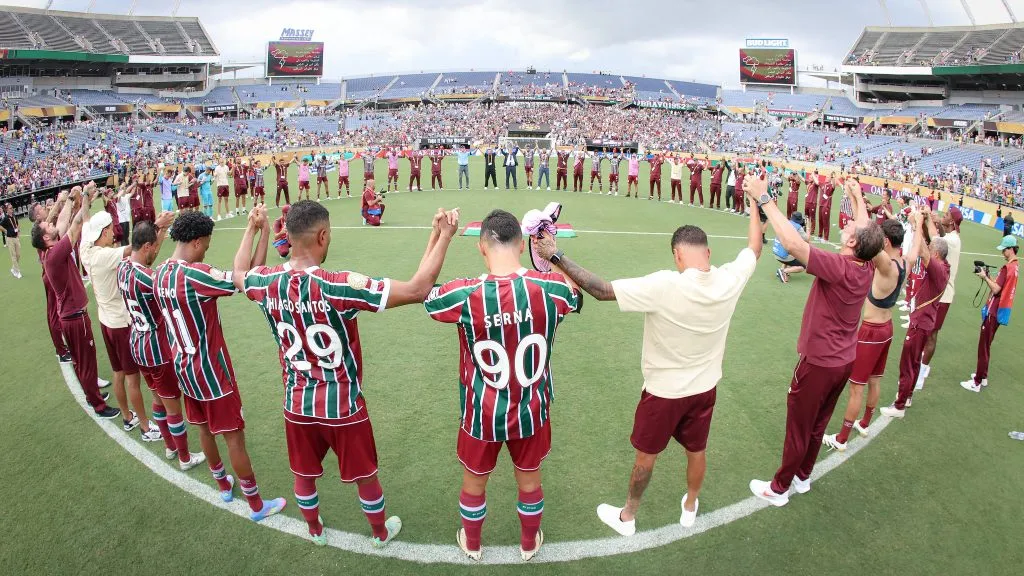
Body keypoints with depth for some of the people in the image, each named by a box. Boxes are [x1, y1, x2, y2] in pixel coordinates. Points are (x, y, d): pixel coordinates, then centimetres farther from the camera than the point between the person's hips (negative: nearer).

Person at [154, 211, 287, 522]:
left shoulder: (161, 273, -1)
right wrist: (263, 233, -26)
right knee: (234, 436, 4)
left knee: (204, 428, 23)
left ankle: (223, 484, 45)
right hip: (211, 371, -8)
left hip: (184, 366, 8)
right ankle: (256, 505, 17)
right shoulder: (195, 275, -28)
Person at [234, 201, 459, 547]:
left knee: (304, 475, 27)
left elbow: (239, 275, 15)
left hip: (297, 404, 5)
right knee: (365, 477, 20)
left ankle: (315, 531, 52)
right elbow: (418, 290, -32)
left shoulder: (267, 283, -13)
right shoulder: (339, 286, -30)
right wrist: (442, 236, -24)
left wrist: (252, 229, 26)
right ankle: (381, 533, 44)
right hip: (342, 406, -4)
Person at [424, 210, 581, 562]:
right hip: (531, 412, 1)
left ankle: (471, 544, 51)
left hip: (482, 414, -1)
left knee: (474, 482, 26)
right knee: (529, 481, 27)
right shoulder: (550, 289, -20)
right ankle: (529, 544, 51)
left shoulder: (464, 295, -25)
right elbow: (576, 292, 5)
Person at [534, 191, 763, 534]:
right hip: (705, 389, 4)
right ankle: (690, 508, 50)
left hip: (663, 391, -4)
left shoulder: (663, 286, -33)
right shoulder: (730, 280, -17)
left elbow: (602, 290, -33)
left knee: (646, 456, 17)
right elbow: (754, 248, 4)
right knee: (696, 451, 25)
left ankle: (627, 517, 38)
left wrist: (556, 257, -29)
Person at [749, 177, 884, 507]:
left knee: (798, 428, 8)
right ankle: (802, 478, 40)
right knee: (817, 425, 22)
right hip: (844, 362, 8)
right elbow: (866, 231, 14)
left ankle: (779, 489, 24)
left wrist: (763, 199, -34)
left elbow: (793, 243, -38)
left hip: (819, 364, -7)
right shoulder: (867, 267, -6)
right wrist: (857, 197, 29)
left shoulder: (838, 267, -29)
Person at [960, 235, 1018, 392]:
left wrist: (985, 277, -9)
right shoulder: (1014, 266, 11)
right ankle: (983, 376, 30)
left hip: (993, 312, -10)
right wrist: (988, 276, 4)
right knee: (986, 345, 20)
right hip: (997, 311, 10)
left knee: (983, 346, -6)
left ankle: (977, 382, -3)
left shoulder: (1007, 268, -19)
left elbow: (996, 289, -20)